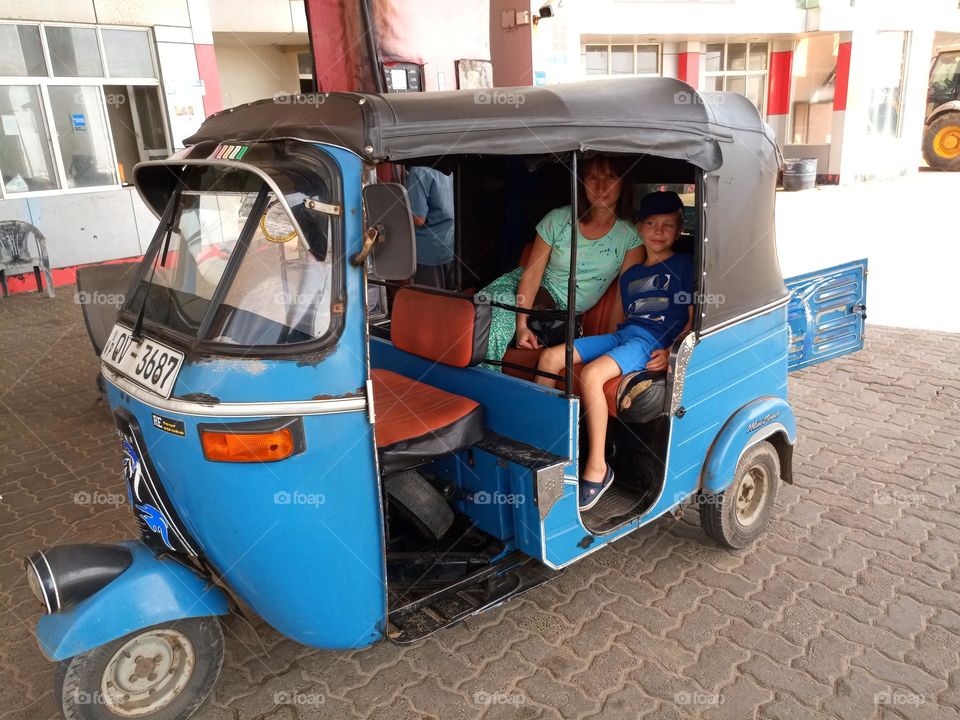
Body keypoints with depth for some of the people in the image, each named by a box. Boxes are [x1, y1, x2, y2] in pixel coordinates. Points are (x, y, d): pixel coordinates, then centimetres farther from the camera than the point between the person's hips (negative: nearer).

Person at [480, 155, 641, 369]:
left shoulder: (630, 236, -7)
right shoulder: (558, 220, -9)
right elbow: (531, 275, -9)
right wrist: (521, 324, -19)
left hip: (563, 313, 0)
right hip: (521, 287, 0)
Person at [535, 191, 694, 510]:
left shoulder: (684, 265, 6)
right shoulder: (630, 272, 24)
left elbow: (694, 318, -2)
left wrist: (672, 351, -15)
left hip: (653, 342, -7)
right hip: (622, 334, 7)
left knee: (590, 374, -33)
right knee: (550, 357, -12)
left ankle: (597, 469, -26)